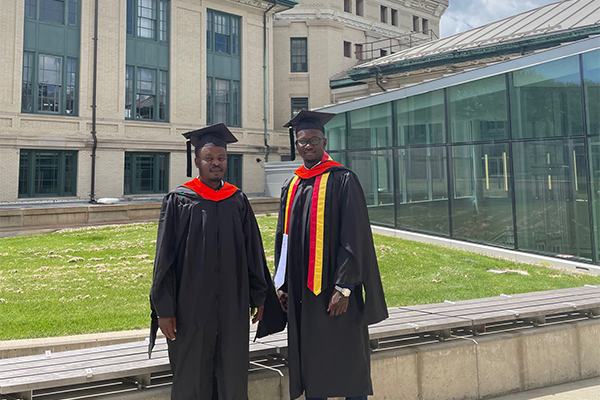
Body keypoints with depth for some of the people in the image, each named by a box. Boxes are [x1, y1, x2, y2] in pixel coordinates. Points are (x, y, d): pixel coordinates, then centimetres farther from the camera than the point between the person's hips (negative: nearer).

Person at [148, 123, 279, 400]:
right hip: (192, 305, -2)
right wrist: (164, 309, -8)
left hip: (233, 306, 3)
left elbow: (253, 250, 10)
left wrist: (258, 296, 10)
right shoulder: (178, 201, -3)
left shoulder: (238, 201, 6)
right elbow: (165, 256, -4)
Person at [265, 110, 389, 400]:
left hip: (334, 291, -5)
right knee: (310, 365, 13)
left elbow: (354, 237, -11)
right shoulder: (291, 187, 13)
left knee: (347, 364, 3)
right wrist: (283, 285, 10)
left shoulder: (343, 180, -5)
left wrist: (344, 288, -17)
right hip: (301, 293, 6)